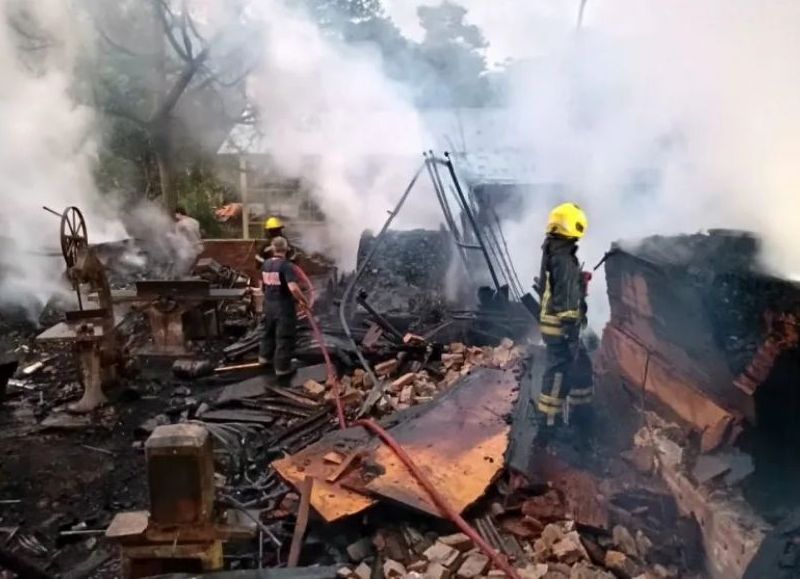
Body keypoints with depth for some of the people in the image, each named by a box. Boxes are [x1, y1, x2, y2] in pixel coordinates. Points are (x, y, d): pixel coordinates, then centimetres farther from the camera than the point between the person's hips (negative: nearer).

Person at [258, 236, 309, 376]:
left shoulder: (266, 264, 3)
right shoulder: (286, 265, -21)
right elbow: (293, 288, -31)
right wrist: (303, 300, -19)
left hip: (269, 304, 7)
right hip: (284, 306, -7)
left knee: (269, 331, 26)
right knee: (285, 337, 4)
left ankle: (265, 356, 42)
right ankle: (282, 367, 10)